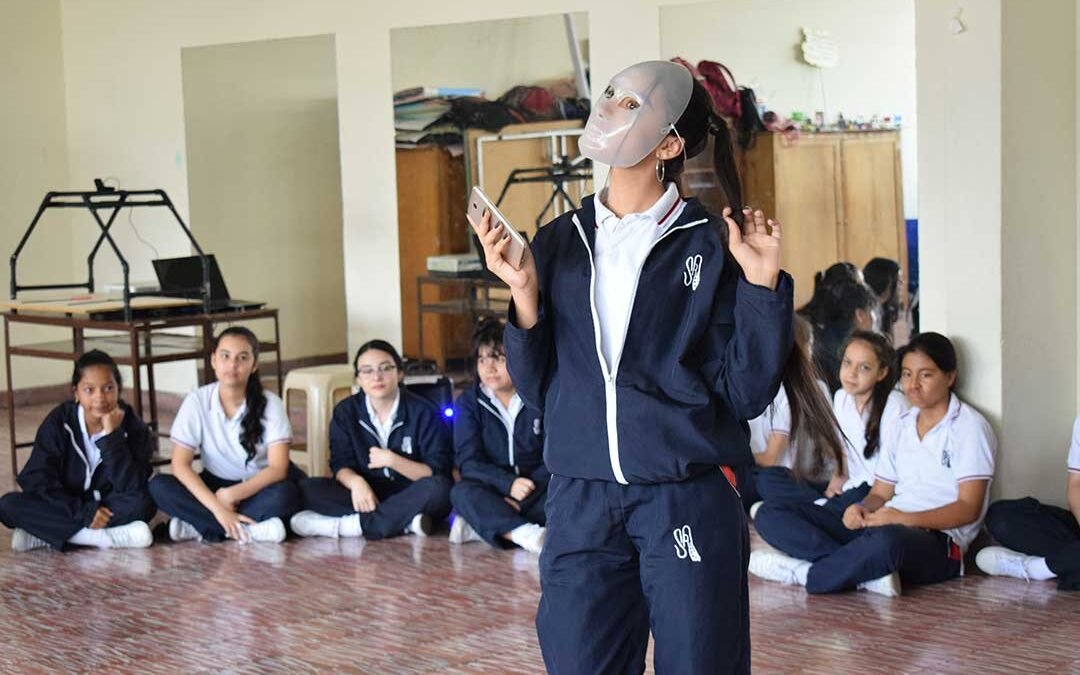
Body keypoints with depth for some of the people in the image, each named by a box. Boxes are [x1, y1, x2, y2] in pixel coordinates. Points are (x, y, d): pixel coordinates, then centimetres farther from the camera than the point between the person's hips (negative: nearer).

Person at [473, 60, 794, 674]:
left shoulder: (709, 246, -3)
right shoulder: (560, 241, 7)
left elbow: (745, 394, -5)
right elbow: (538, 388, 6)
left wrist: (761, 286, -15)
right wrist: (525, 295, -8)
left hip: (689, 502, -3)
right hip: (581, 502, 3)